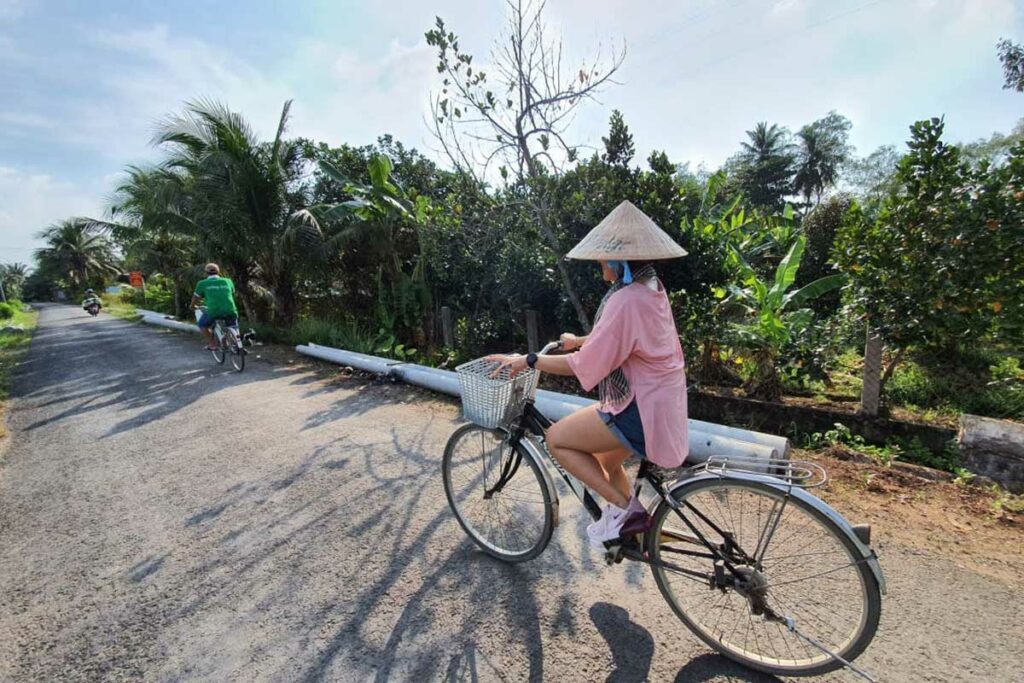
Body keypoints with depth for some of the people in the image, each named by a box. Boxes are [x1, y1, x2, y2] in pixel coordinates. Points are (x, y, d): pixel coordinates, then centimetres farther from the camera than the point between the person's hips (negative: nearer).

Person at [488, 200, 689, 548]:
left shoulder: (626, 300, -25)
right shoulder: (651, 287, 5)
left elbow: (585, 364, -25)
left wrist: (527, 361, -16)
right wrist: (579, 340, 30)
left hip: (642, 409, -10)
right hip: (661, 400, 10)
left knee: (557, 438, -1)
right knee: (606, 461, 25)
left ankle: (623, 507, 4)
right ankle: (634, 519, 38)